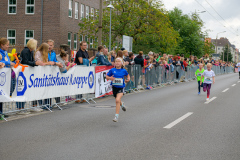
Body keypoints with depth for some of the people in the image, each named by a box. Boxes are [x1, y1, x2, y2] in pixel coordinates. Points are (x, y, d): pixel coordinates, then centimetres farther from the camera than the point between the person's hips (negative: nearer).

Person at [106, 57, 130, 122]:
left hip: (121, 88, -3)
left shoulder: (123, 70, -4)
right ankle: (122, 104, 58)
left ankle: (117, 115, -16)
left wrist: (128, 79, -4)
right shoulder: (112, 70, -3)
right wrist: (110, 78, -16)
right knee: (118, 101, 19)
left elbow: (127, 75, 16)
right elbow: (107, 76, 5)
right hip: (114, 87, 3)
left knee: (117, 100, -22)